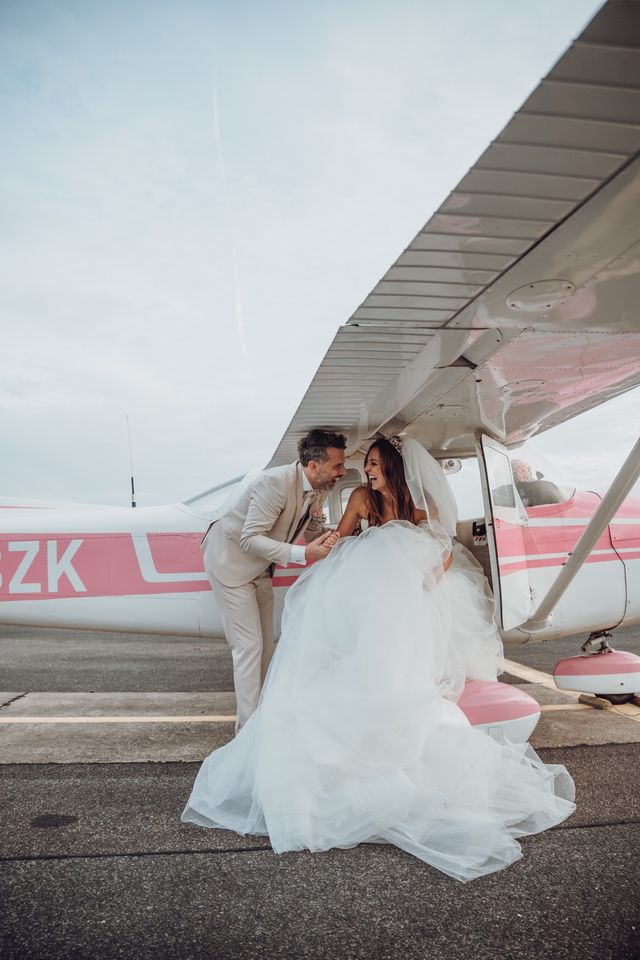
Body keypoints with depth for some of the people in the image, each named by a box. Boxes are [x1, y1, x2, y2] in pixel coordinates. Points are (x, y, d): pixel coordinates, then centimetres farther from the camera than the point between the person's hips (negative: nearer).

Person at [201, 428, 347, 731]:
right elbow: (250, 539, -31)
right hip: (231, 560, -9)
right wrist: (303, 553, -36)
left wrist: (331, 539, -15)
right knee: (249, 645, -8)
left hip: (260, 567, 9)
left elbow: (314, 531, 8)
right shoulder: (276, 482, -32)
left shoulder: (319, 489, -7)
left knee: (266, 644, 14)